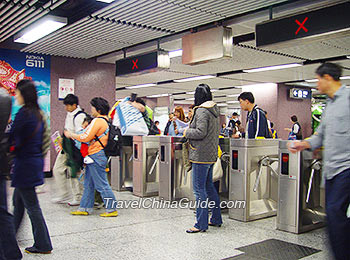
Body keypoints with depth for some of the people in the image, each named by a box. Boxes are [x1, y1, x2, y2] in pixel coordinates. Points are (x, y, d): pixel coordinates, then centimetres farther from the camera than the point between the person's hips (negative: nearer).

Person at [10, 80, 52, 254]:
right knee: (18, 201, 21)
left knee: (31, 205, 1)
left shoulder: (24, 113, -17)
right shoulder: (37, 113, 10)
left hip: (25, 163, -9)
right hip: (35, 160, 9)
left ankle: (43, 245, 10)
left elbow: (12, 139, -17)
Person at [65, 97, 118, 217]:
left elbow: (86, 137, -17)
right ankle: (85, 208, 22)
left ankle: (111, 209, 4)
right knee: (88, 184, 15)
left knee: (101, 185, -3)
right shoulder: (106, 120, 14)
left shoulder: (98, 121, -15)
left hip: (96, 156, -10)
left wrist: (70, 135, -5)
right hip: (96, 156, 10)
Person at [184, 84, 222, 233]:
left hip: (201, 155, -9)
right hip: (212, 154, 9)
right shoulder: (215, 110, 13)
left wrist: (187, 132, -5)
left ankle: (201, 224, 2)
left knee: (199, 189, -3)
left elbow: (201, 132, -23)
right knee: (209, 186, 17)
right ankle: (216, 219, 25)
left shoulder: (201, 111, -14)